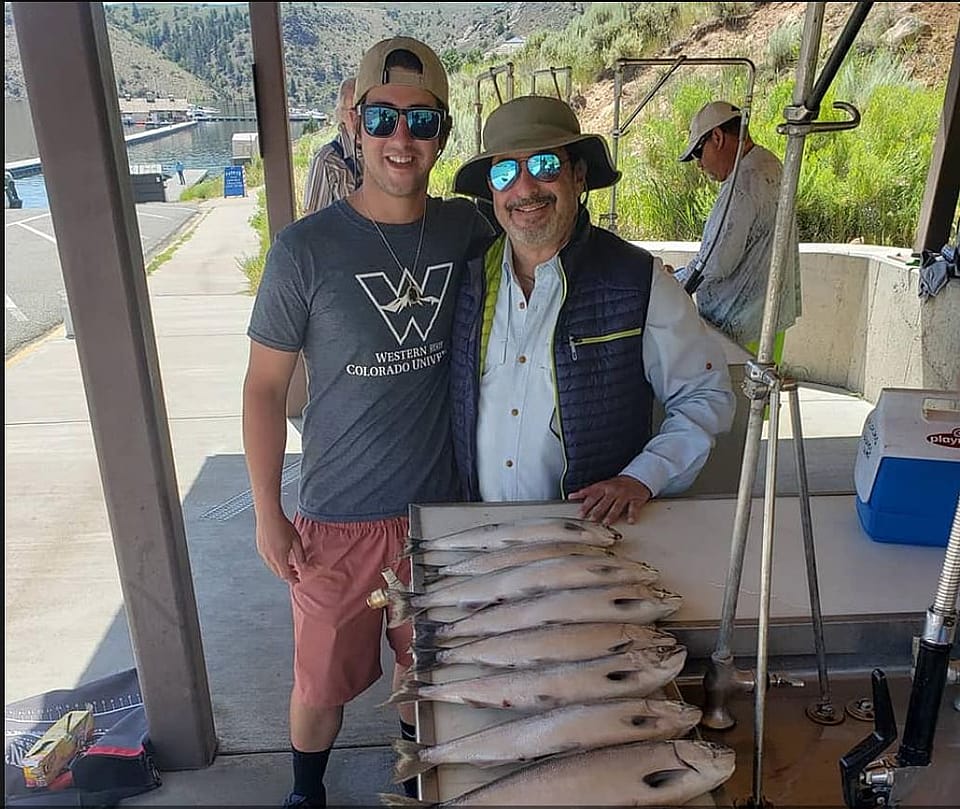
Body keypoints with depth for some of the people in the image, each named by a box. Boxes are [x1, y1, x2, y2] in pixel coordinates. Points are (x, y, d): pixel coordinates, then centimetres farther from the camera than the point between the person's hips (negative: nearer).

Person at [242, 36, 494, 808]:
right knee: (325, 679, 16)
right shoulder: (306, 249, -15)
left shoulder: (467, 229, -5)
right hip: (337, 517, -2)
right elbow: (265, 386, -8)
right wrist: (268, 514, -7)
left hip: (440, 505, 3)